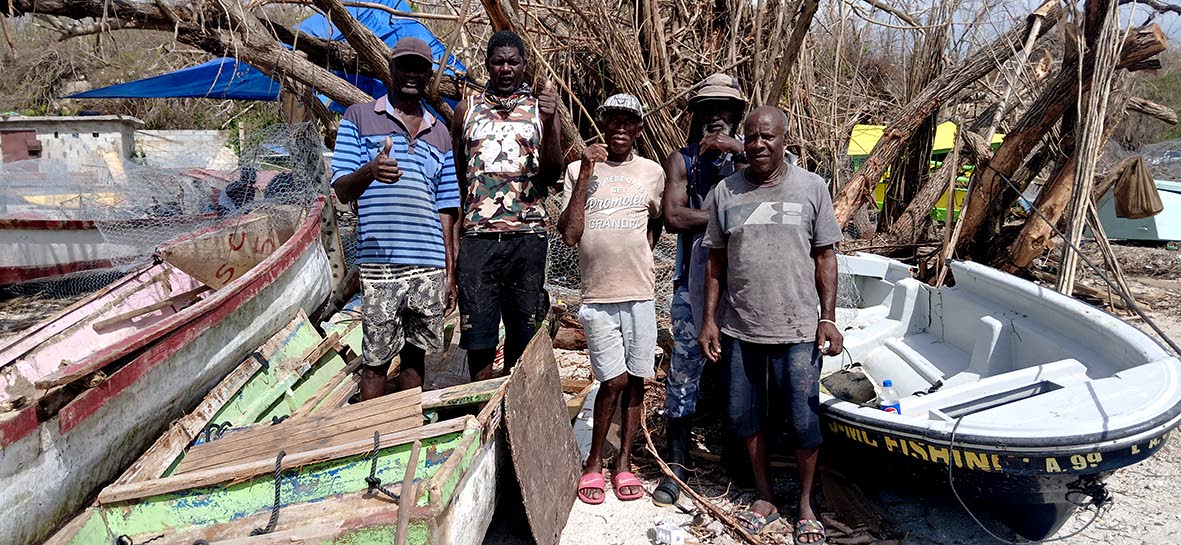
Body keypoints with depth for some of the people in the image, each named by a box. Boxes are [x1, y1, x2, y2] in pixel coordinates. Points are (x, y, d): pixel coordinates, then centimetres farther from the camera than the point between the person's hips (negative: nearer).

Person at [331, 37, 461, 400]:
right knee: (376, 361, 3)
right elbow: (341, 191, -1)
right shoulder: (359, 118, 6)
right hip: (380, 265, -3)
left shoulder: (439, 133, 17)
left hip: (430, 266, 3)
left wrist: (450, 271, 12)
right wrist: (368, 171, -25)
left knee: (417, 356, 11)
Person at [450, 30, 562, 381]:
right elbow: (455, 179, 15)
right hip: (477, 237, 0)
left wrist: (549, 123, -15)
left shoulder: (541, 108, 10)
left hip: (527, 236, 0)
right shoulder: (467, 110, 13)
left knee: (523, 336, 6)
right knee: (478, 336, 0)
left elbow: (553, 174, 0)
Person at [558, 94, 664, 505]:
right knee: (614, 380, -4)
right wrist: (585, 175, -13)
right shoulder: (579, 170, 1)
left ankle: (624, 463, 24)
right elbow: (568, 235, -9)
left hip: (641, 294, 3)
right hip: (597, 295, -2)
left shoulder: (652, 172, 7)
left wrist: (640, 257, 5)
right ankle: (594, 462, 18)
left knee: (635, 379, 8)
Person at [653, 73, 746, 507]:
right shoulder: (682, 160, 7)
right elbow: (673, 217, -7)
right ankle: (675, 467, 13)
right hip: (693, 280, 0)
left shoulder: (747, 157, 9)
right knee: (684, 370, 2)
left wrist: (736, 147, -14)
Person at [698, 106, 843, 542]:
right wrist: (710, 319, 4)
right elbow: (716, 260, 7)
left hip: (797, 329, -2)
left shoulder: (812, 188, -1)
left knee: (803, 421, 5)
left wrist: (827, 318, -4)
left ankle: (805, 503, 28)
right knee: (745, 417, 13)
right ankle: (765, 498, 33)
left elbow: (825, 257, 1)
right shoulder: (725, 192, 3)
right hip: (739, 328, 3)